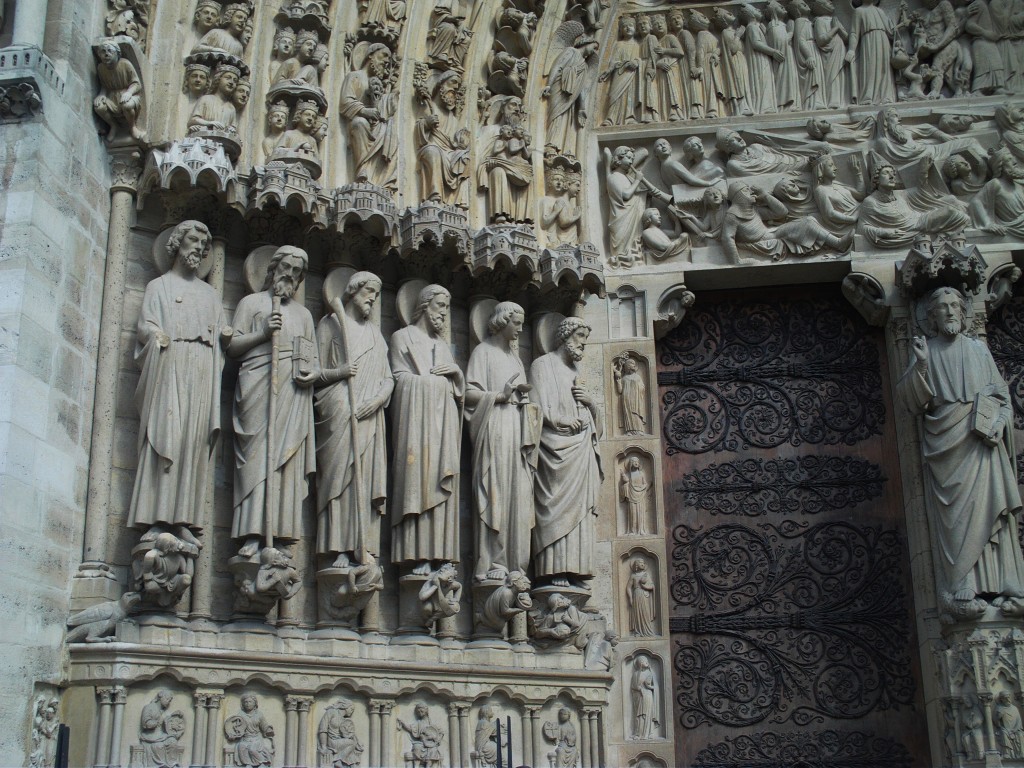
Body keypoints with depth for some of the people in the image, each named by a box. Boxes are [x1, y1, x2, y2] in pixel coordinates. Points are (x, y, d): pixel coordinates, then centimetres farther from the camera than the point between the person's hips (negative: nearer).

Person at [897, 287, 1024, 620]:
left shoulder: (979, 349, 18)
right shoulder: (925, 350, 12)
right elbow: (913, 401, 1)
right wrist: (920, 367, -15)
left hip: (983, 441, 2)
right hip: (946, 442, -2)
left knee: (990, 507, -8)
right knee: (956, 511, -11)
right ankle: (963, 591, -16)